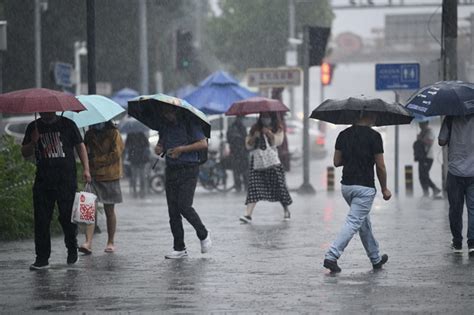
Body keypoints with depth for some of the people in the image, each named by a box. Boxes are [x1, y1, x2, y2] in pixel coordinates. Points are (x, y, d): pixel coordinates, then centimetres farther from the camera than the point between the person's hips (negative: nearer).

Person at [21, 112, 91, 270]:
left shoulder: (67, 125, 5)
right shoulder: (33, 128, 12)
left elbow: (80, 146, 8)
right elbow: (25, 154, 14)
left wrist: (86, 169, -3)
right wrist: (33, 142, -7)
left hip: (66, 180, -2)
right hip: (43, 180, 3)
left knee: (67, 216, -3)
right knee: (41, 220, -2)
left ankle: (72, 250, 21)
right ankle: (42, 258, 1)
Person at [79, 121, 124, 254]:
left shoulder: (113, 133, 0)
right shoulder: (89, 135, 12)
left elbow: (116, 153, -8)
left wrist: (97, 160, -8)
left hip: (110, 177, -2)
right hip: (93, 177, 2)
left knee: (109, 211, 6)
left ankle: (110, 243, 18)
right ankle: (88, 243, -18)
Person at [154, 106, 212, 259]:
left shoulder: (189, 124, -6)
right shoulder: (165, 126, 13)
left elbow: (203, 144, -11)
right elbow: (161, 142, 26)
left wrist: (182, 149, -15)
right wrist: (159, 149, 1)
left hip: (188, 170, -6)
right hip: (171, 170, 6)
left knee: (184, 206, -16)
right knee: (173, 210, 3)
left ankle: (203, 235, 8)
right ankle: (179, 248, 8)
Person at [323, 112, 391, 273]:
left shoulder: (344, 134, 5)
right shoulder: (374, 136, -11)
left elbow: (337, 162, 8)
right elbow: (380, 166, -8)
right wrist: (384, 189, 2)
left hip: (346, 185, 7)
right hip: (365, 187, -7)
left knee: (364, 222, 20)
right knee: (353, 223, -7)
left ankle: (376, 259, 30)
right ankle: (331, 256, -19)